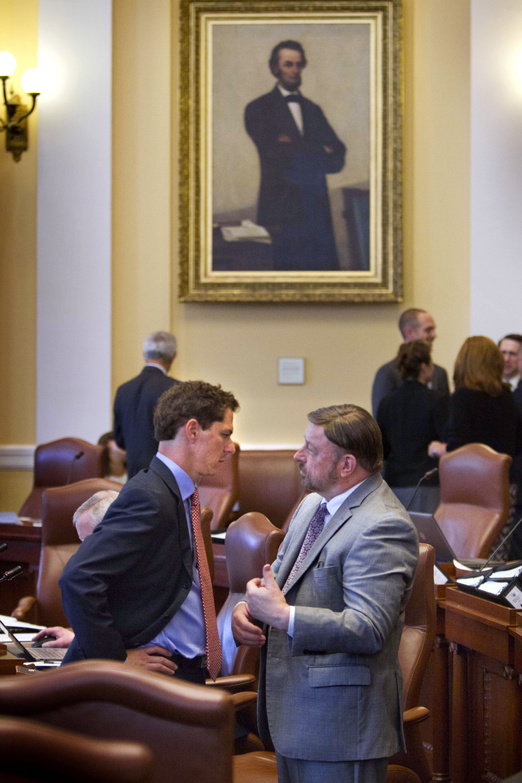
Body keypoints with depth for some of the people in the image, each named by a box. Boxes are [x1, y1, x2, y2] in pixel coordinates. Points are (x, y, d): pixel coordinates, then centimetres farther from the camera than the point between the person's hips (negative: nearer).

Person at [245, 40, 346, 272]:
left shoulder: (313, 110, 21)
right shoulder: (259, 109, 5)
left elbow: (337, 159, 10)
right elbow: (275, 153, -10)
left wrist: (298, 151, -6)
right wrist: (321, 152, -2)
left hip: (316, 210, 5)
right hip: (280, 211, -4)